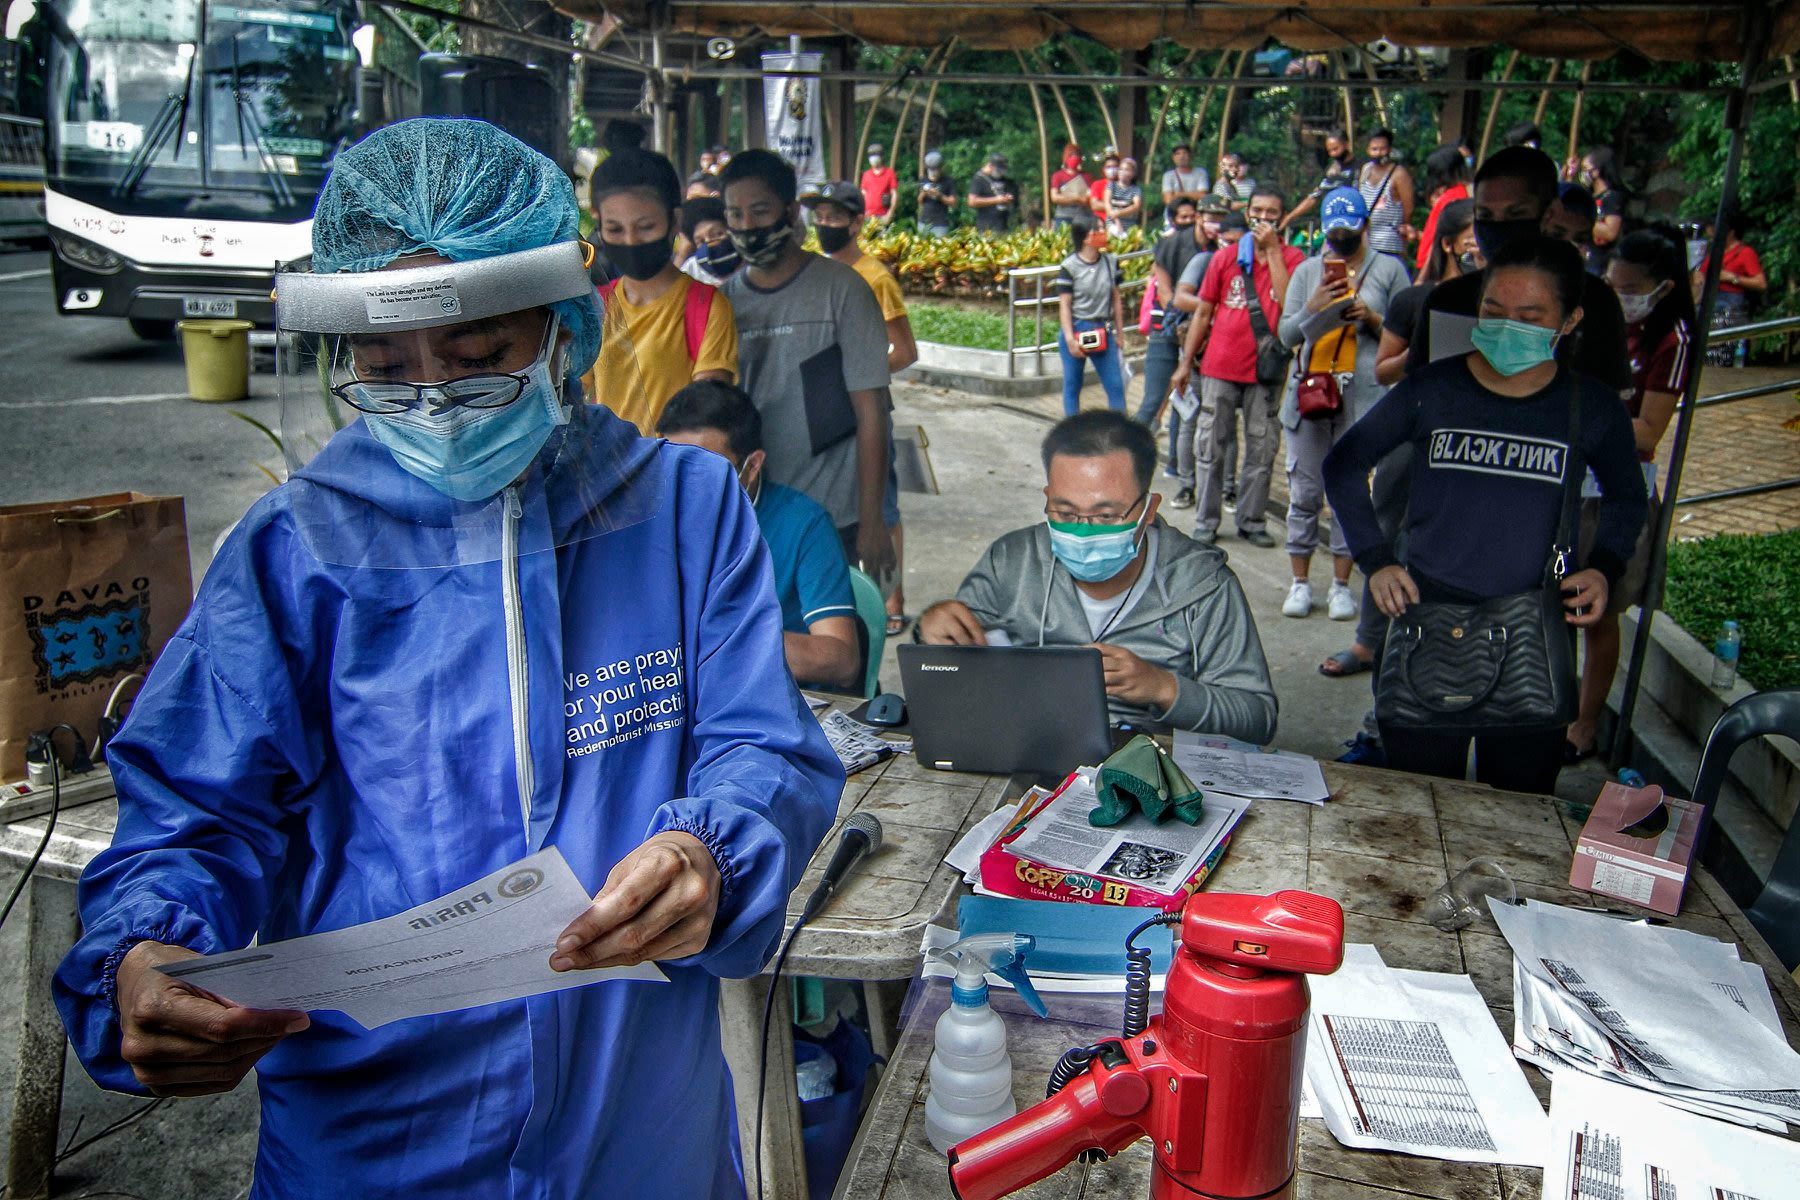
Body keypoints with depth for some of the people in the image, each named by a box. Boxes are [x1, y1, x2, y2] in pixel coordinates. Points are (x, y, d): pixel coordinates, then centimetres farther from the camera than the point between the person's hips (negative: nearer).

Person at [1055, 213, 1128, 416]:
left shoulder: (1111, 262, 4)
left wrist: (1119, 333, 10)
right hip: (1076, 330, -4)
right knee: (1072, 385, 7)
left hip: (1103, 331, 4)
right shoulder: (1069, 267, -10)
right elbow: (1064, 305, -9)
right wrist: (1070, 339, -15)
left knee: (1116, 385, 1)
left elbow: (1116, 299, 9)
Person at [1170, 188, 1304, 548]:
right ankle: (1205, 522, 12)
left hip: (1265, 369, -1)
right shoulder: (1225, 259, 6)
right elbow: (1203, 313, 9)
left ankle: (1252, 521, 15)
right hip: (1220, 367, 1)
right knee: (1210, 447, 4)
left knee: (1262, 450, 5)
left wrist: (1272, 250, -14)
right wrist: (1186, 363, 6)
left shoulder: (1291, 258, 2)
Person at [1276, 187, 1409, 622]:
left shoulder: (1389, 269, 9)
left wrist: (1373, 319, -9)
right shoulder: (1307, 271, 15)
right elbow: (1286, 334, 9)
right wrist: (1312, 308, -9)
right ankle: (1300, 582, 10)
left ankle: (1341, 585, 9)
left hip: (1363, 395, -2)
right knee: (1304, 492, 1)